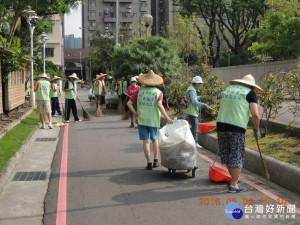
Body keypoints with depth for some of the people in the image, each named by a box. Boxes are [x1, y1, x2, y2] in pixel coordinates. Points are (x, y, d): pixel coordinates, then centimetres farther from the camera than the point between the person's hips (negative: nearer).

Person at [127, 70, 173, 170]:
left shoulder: (139, 91, 0)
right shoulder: (158, 92, -6)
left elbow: (129, 103, -2)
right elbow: (159, 105, -18)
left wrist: (135, 113, 7)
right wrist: (167, 118, -16)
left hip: (142, 120, 0)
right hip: (154, 120, 0)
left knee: (146, 141, 4)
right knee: (155, 139, 18)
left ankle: (149, 163, 4)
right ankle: (155, 161, 24)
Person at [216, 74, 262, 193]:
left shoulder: (228, 89, 20)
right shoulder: (250, 93, 4)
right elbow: (255, 115, -4)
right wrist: (256, 130, 9)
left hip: (221, 124, 5)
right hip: (237, 128, -5)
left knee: (227, 155, 15)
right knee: (237, 156, 4)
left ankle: (235, 180, 26)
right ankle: (233, 185, 6)